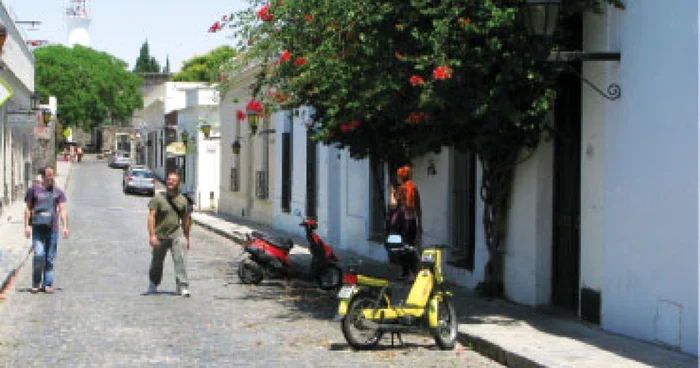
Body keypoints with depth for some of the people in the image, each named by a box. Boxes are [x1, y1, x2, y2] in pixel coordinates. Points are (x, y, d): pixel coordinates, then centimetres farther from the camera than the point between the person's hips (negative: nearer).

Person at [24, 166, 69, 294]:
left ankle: (48, 284, 12)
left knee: (50, 258, 3)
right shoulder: (34, 190, 6)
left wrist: (65, 227, -5)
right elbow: (28, 208, 9)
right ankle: (36, 284, 2)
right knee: (39, 255, -14)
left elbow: (62, 210, 5)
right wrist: (27, 225, 1)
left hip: (53, 228, 2)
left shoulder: (58, 192, 10)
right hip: (38, 227, -2)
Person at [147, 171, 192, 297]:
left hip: (177, 235, 1)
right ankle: (153, 285, 32)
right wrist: (152, 235, -19)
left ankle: (182, 286, -11)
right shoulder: (158, 198, -2)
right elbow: (151, 216, -8)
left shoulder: (182, 200, 7)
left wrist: (187, 238, 17)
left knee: (181, 260, -13)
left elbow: (185, 220, 15)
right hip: (160, 236, -1)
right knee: (157, 262, 12)